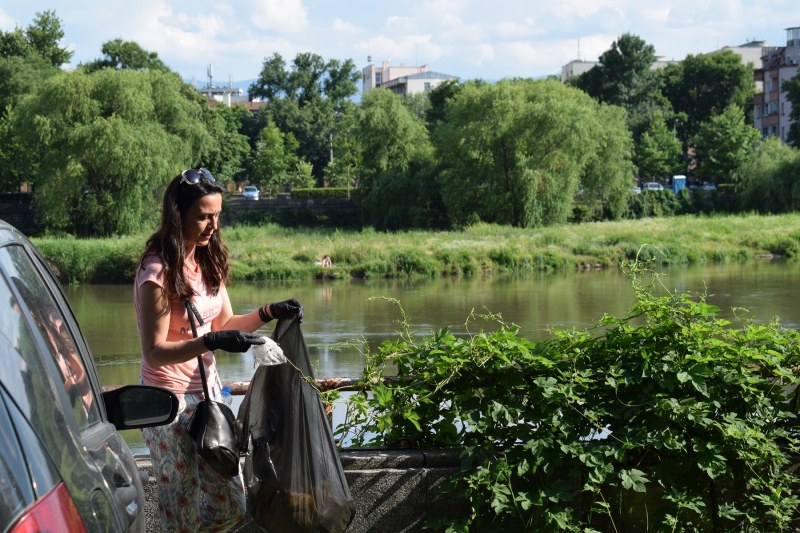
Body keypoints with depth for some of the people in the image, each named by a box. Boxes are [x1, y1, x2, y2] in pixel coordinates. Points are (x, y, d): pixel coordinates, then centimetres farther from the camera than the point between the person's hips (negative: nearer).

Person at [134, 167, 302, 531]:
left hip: (206, 389, 8)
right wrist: (210, 342, -33)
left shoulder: (207, 260, 6)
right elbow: (154, 351, -20)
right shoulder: (158, 272, -19)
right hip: (172, 398, -8)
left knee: (229, 503, 8)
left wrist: (268, 313, -3)